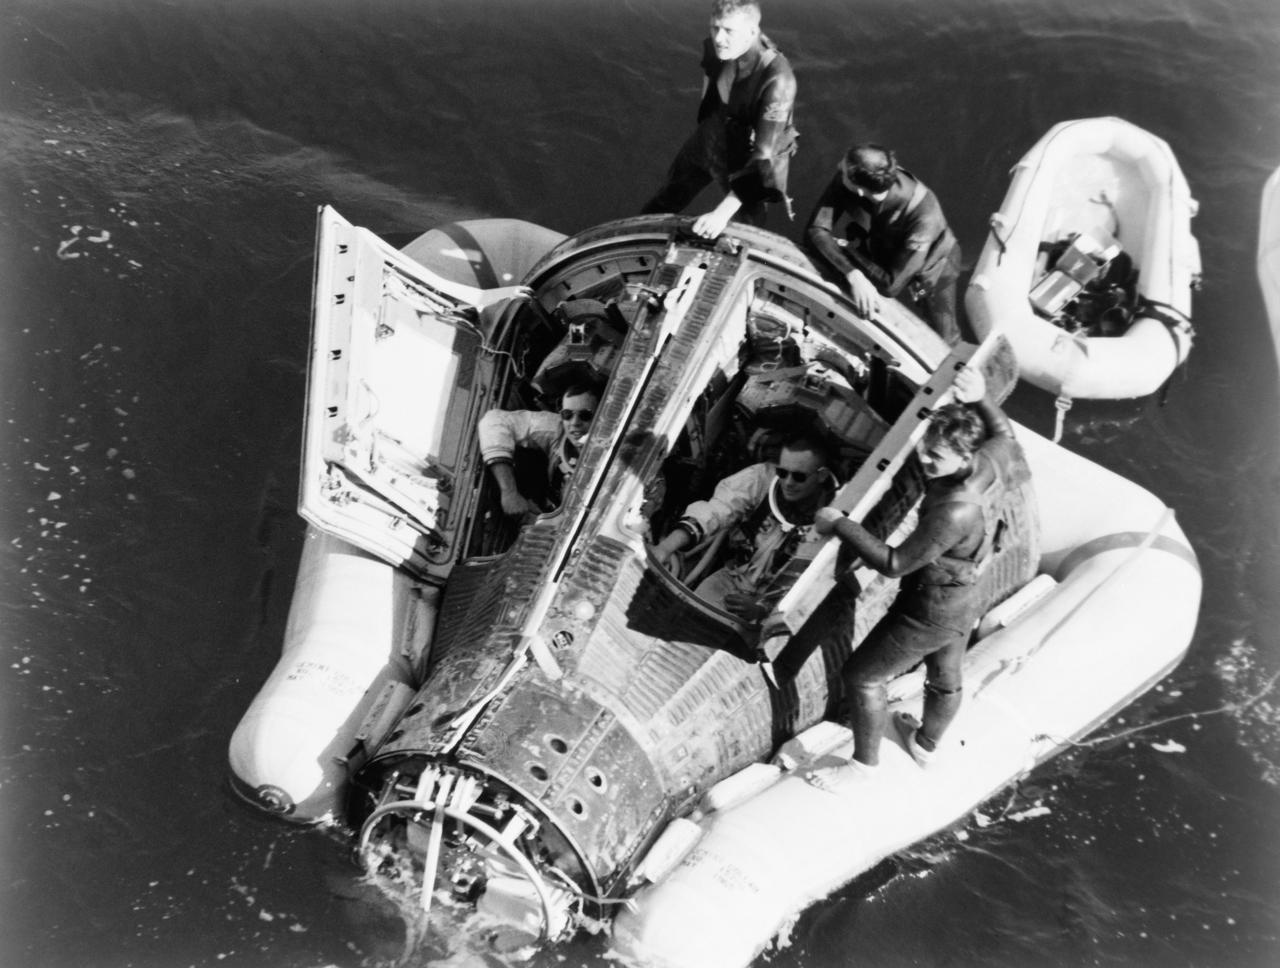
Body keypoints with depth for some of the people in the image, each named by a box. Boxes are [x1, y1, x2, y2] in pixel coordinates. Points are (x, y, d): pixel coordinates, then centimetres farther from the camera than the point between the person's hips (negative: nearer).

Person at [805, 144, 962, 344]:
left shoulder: (923, 215, -46)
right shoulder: (846, 177, -36)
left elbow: (890, 285, -40)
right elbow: (815, 231, -36)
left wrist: (848, 250, -31)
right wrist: (853, 275, -49)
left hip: (928, 271, -3)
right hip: (882, 255, 3)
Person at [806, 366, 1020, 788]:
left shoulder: (953, 512, -40)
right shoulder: (990, 462, -16)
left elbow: (895, 563, -33)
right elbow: (1003, 435, 11)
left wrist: (840, 525, -27)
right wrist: (980, 400, -3)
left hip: (930, 608, -9)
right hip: (966, 599, 9)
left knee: (861, 677, 10)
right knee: (945, 675, 31)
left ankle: (864, 761, 30)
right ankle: (926, 745, 58)